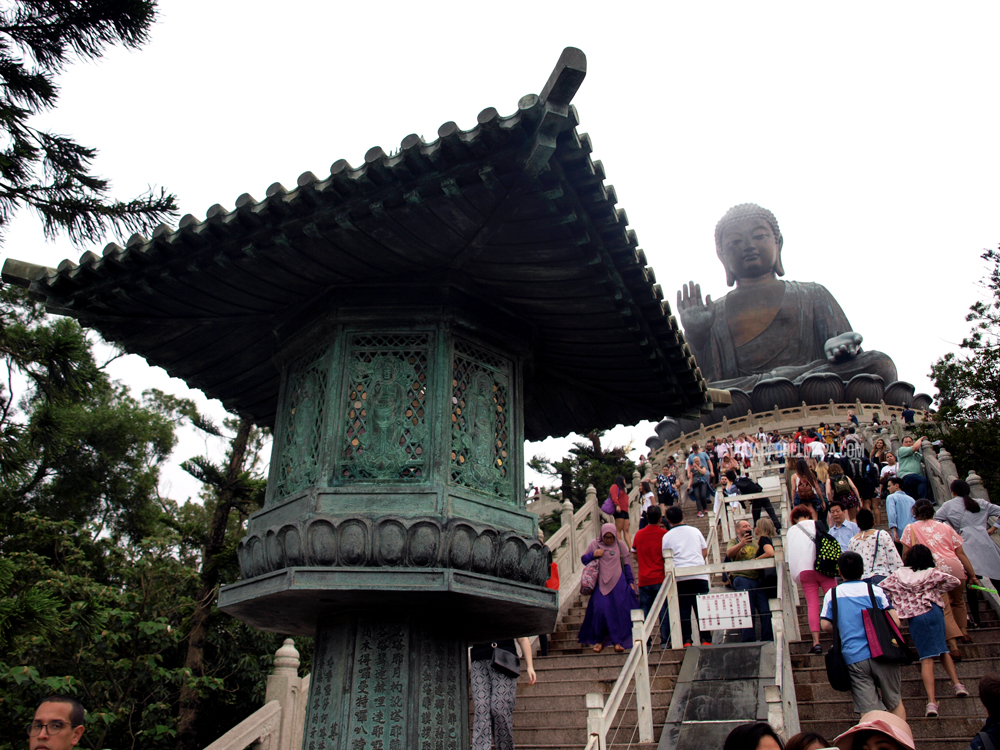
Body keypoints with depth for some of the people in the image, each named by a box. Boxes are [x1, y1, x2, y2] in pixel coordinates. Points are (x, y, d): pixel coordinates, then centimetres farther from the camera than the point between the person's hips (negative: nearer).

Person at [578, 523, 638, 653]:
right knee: (600, 610, -9)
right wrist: (593, 555, -10)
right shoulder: (594, 545, 5)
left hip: (619, 584, 1)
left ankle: (618, 641, 9)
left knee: (619, 612, -3)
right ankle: (599, 640, 9)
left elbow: (627, 564, 10)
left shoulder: (620, 545, 6)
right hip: (601, 584, -1)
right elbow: (583, 559, 9)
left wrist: (631, 582, 7)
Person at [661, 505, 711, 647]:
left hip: (680, 578, -1)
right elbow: (705, 552, 13)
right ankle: (705, 639, 4)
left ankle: (686, 640, -1)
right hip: (699, 575, 1)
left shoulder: (666, 536, 5)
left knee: (683, 610, 3)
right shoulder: (695, 531, 11)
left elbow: (666, 558, 5)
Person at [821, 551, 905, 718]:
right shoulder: (875, 590, 3)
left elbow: (826, 625, 1)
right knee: (895, 702, 18)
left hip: (854, 659, 0)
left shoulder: (832, 594, 4)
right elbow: (895, 622, -1)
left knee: (870, 710, 1)